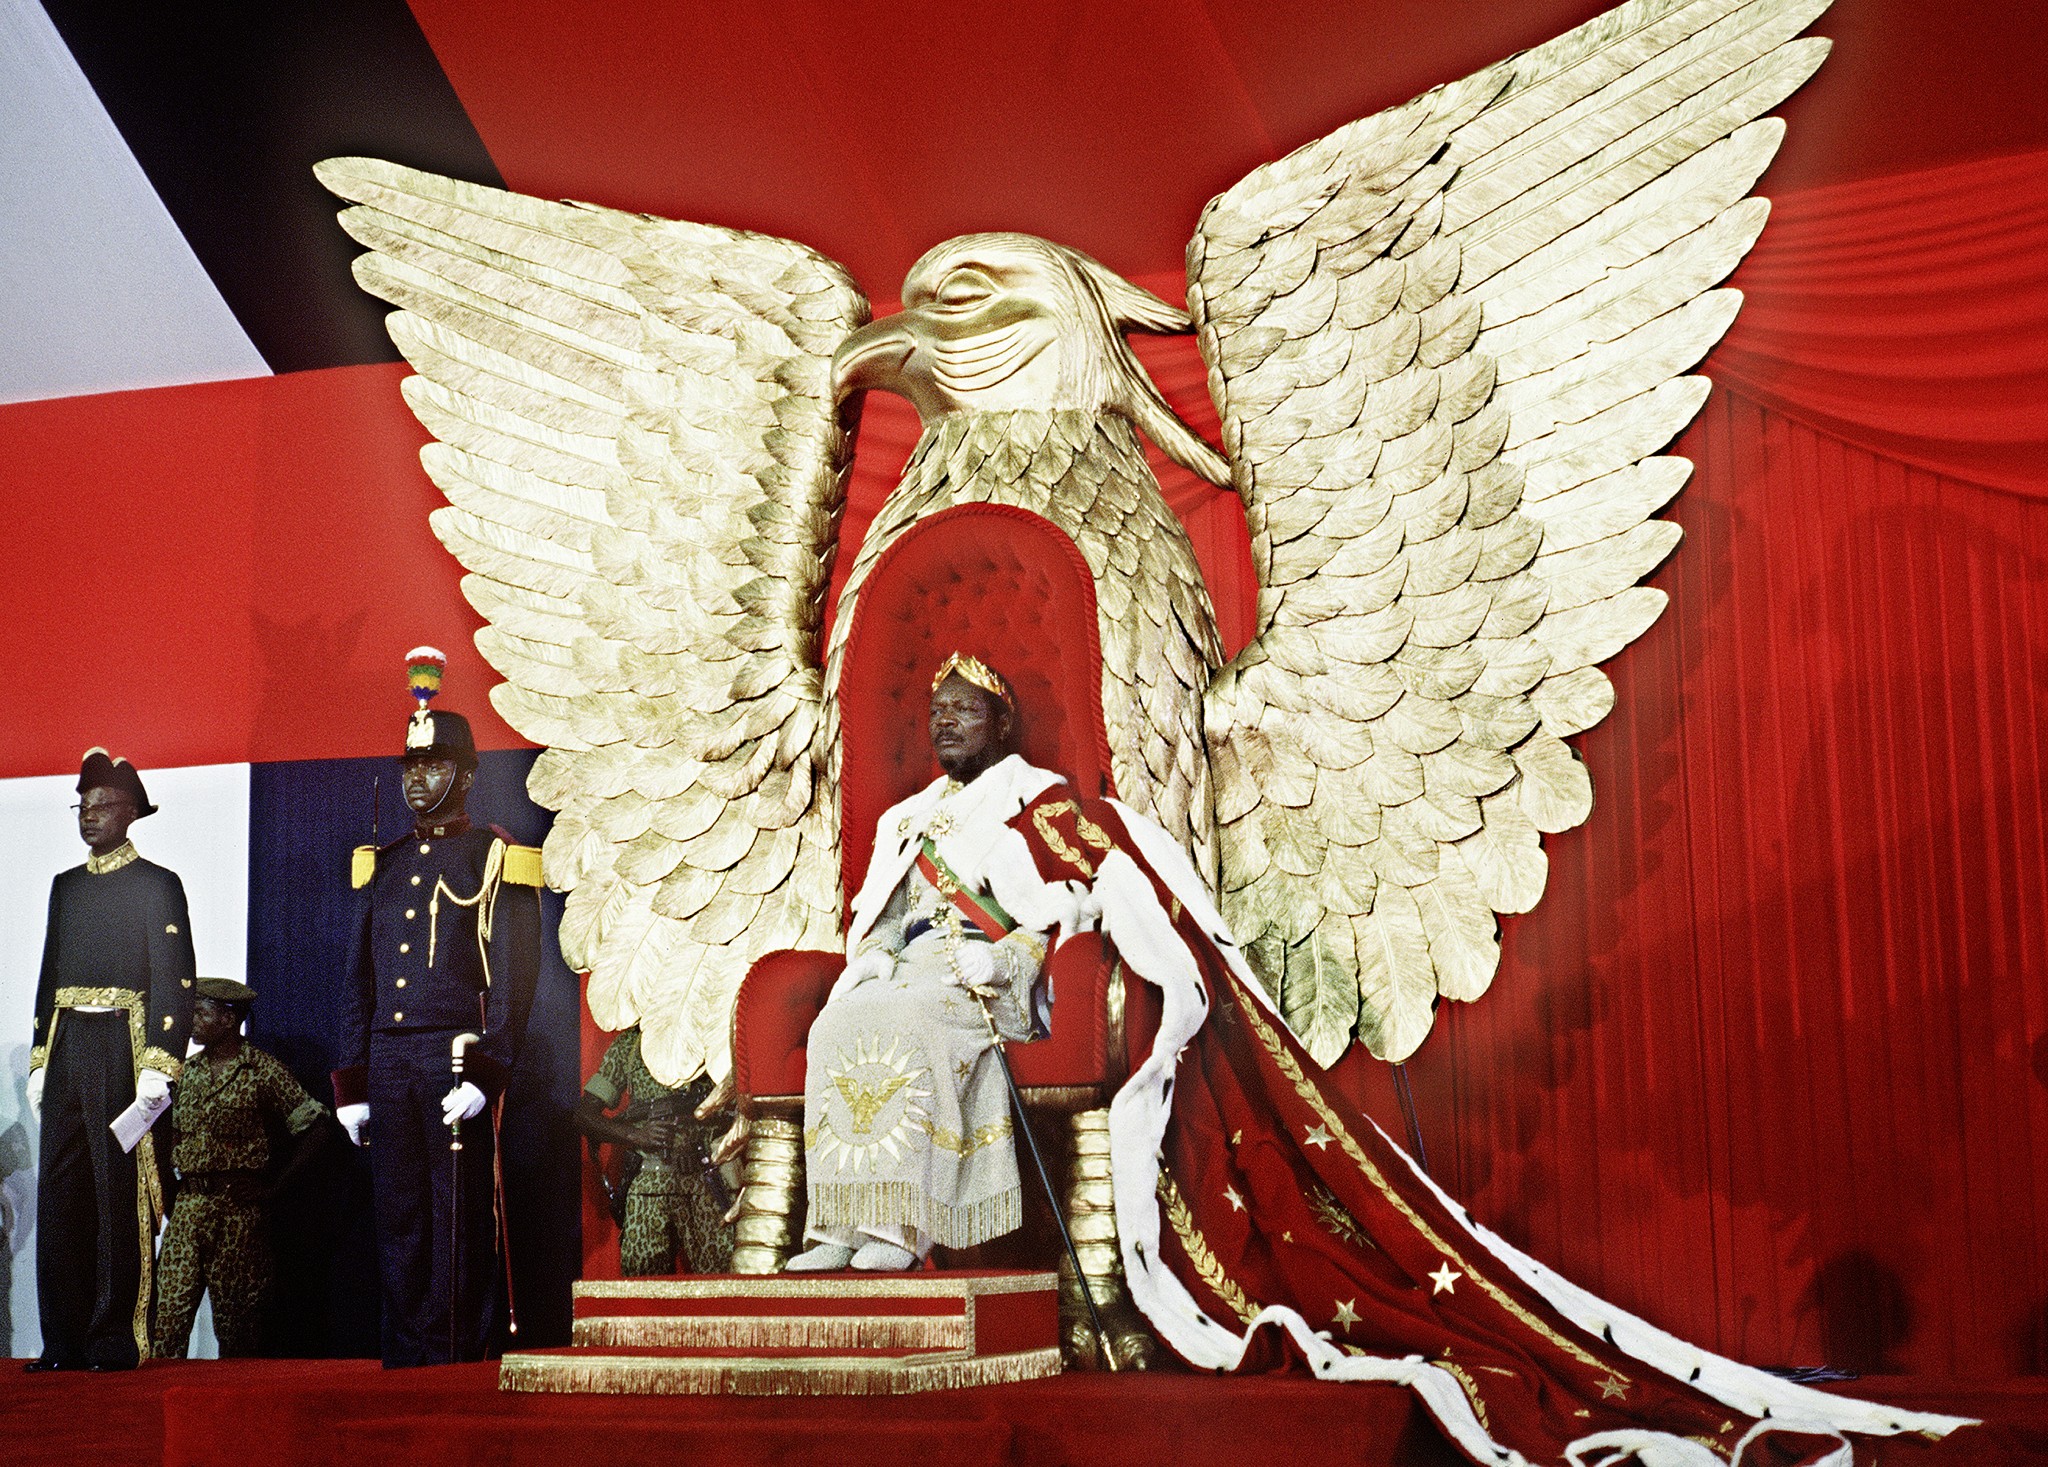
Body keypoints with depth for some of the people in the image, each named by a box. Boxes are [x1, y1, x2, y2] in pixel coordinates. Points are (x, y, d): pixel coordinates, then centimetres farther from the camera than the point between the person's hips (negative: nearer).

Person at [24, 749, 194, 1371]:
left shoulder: (157, 885, 0)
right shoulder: (66, 886, 18)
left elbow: (175, 982, -6)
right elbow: (50, 975, 20)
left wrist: (158, 1068, -14)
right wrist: (40, 1060, 12)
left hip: (121, 1049, -6)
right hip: (65, 1050, 6)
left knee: (119, 1196, -4)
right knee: (60, 1195, 3)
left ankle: (115, 1339, 1)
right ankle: (64, 1340, 8)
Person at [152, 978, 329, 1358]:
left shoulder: (263, 1071, -2)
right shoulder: (187, 1071, 14)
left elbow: (312, 1131, -2)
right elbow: (170, 1135, 24)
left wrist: (273, 1188, -5)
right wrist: (170, 1184, 9)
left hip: (239, 1208, -4)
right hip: (186, 1208, 4)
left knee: (236, 1316, -1)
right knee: (169, 1307, -5)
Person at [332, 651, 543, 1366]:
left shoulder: (496, 862, 0)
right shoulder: (383, 865, 16)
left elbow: (514, 978, -7)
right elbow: (358, 979, 17)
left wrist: (486, 1075, -16)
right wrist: (351, 1084, 10)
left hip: (457, 1060, -5)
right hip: (388, 1064, 5)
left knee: (459, 1217, -2)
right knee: (397, 1216, 7)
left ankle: (459, 1357, 4)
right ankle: (405, 1359, 13)